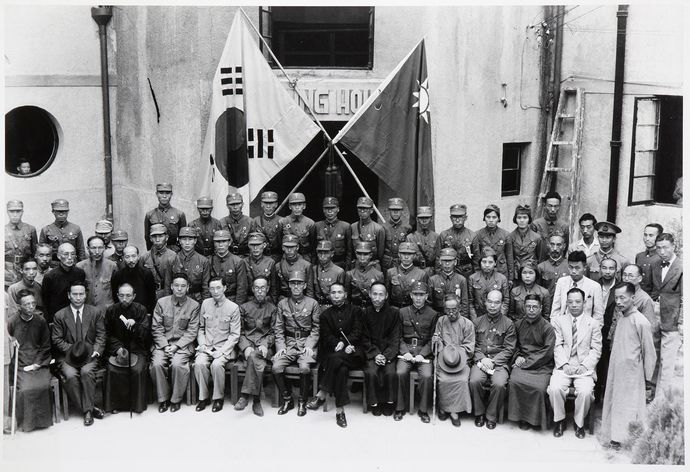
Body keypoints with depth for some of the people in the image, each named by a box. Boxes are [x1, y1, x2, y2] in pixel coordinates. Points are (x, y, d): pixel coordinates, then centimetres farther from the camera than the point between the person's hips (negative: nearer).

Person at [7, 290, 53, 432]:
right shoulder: (12, 322, -1)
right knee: (25, 389, -25)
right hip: (21, 366, -1)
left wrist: (37, 364, -2)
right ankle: (26, 422, -4)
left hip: (39, 365, 2)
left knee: (44, 386, -23)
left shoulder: (40, 321, 5)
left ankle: (43, 419, -3)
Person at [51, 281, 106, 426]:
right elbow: (56, 339, 3)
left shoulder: (96, 312, 7)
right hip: (67, 356, 0)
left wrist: (96, 351, -11)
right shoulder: (59, 316, 5)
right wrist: (71, 349, -12)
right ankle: (90, 408, -17)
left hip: (90, 354, 0)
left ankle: (87, 410, -22)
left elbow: (101, 335, 6)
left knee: (87, 372, -31)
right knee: (71, 376, -28)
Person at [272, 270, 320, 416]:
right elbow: (278, 328, 8)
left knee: (304, 368, -29)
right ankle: (287, 400, -1)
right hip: (288, 342, 2)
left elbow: (316, 328, 3)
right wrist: (280, 346, -5)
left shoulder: (312, 303, 4)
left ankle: (302, 402, -7)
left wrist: (309, 345, -9)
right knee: (276, 367, -22)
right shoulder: (282, 304, 10)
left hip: (307, 342, -2)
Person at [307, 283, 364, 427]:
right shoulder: (325, 315, 18)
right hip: (331, 354, 1)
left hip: (353, 353, -1)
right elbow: (327, 337, 4)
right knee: (342, 369, -34)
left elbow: (357, 333, 1)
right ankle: (340, 410, -33)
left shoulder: (355, 311, 14)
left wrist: (343, 342, -19)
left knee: (336, 358, -35)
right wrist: (342, 346, -16)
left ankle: (321, 395, -31)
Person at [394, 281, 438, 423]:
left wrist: (422, 354, -10)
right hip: (406, 350, 1)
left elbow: (432, 339, 3)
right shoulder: (402, 312, 8)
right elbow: (399, 336, 7)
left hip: (424, 351, -1)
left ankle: (423, 409, -6)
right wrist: (405, 352, -9)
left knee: (427, 375, -26)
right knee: (400, 373, -26)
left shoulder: (433, 314, 5)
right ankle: (400, 407, -7)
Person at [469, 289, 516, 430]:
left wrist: (493, 361, -12)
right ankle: (479, 413, -4)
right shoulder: (478, 322, 13)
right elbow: (473, 345, 9)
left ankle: (491, 416, -5)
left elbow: (509, 349, -1)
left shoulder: (508, 324, 5)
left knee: (499, 384, -29)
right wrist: (482, 358, -9)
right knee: (474, 381, -27)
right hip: (480, 360, 2)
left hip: (500, 362, -2)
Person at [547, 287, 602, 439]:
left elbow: (596, 350, 4)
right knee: (555, 388, -26)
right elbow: (557, 346, 2)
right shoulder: (558, 321, 11)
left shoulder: (593, 324, 10)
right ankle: (560, 420, -1)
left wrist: (584, 366, -10)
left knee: (585, 392, -28)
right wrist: (565, 364, -12)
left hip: (584, 368, 0)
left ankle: (579, 423, -1)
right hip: (563, 365, 1)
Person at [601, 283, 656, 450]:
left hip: (631, 373, -7)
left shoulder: (641, 322, -15)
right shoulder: (621, 318, 6)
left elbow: (649, 353, -10)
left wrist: (648, 379, -6)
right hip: (615, 371, 7)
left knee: (629, 407, 1)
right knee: (614, 402, 12)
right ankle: (615, 437, 23)